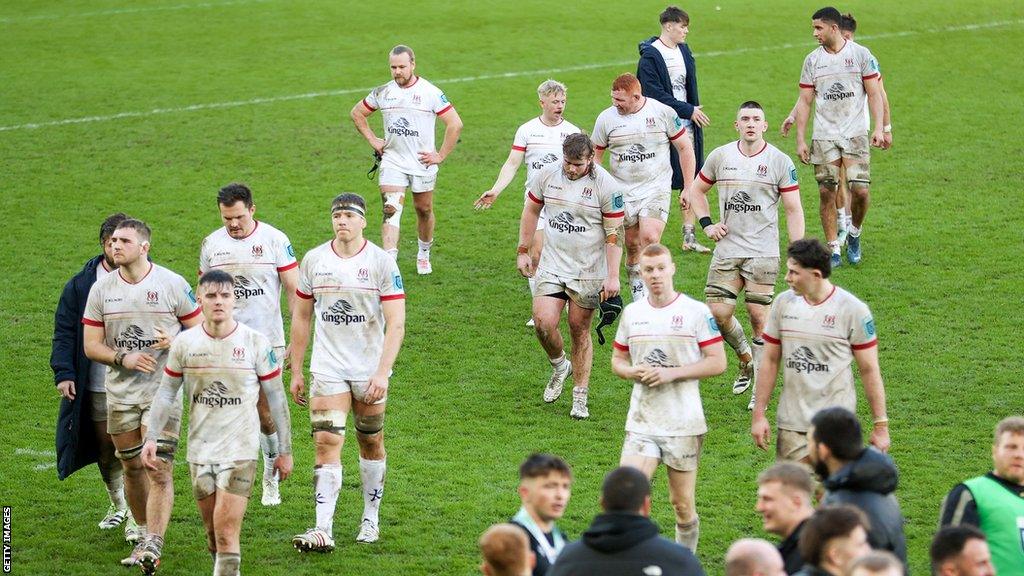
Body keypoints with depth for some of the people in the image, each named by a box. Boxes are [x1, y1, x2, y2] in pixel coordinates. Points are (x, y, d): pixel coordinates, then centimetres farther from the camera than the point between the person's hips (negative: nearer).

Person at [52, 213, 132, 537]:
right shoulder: (81, 286, 2)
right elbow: (64, 333, 3)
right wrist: (63, 373, -8)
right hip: (97, 387, 2)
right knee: (105, 450, 12)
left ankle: (136, 516, 1)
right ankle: (118, 505, 31)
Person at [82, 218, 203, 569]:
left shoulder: (172, 284, -4)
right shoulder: (101, 289, 4)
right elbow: (91, 345, 4)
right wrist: (123, 359, -14)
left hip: (163, 391, -4)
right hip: (120, 392, 4)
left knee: (159, 469, -13)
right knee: (132, 468, 11)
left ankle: (152, 547, -18)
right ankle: (145, 533, 28)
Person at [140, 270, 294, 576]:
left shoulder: (256, 343, -6)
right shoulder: (184, 343, 0)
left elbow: (276, 398, 1)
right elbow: (166, 393, 10)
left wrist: (285, 450, 3)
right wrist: (151, 438, 1)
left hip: (240, 451, -3)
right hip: (199, 449, 3)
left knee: (227, 533, -13)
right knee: (212, 534, 11)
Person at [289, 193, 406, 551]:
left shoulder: (382, 263, -8)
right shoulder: (313, 261, 1)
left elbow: (396, 323, -11)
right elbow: (301, 317, 11)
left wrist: (382, 373, -20)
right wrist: (296, 371, 9)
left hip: (370, 370, -1)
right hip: (327, 370, 1)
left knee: (371, 443, 10)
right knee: (327, 442, -10)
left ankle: (371, 518, 27)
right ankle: (323, 529, -16)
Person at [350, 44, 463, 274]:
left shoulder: (431, 92, -8)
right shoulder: (382, 93, 1)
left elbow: (455, 124, -7)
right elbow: (357, 113, 17)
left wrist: (441, 156, -9)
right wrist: (373, 140, 8)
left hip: (422, 163, -1)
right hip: (392, 162, 1)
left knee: (424, 210, 13)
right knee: (391, 211, -14)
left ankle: (424, 255, 37)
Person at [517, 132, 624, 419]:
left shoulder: (607, 186, -12)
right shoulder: (547, 175, -2)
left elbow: (614, 233, -9)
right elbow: (531, 211, 13)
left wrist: (613, 276, -12)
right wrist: (523, 251, 12)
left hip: (589, 271, -3)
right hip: (551, 265, 3)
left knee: (579, 330, 2)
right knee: (543, 322, -12)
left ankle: (580, 399, 13)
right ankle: (559, 366, 20)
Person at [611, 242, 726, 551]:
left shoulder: (696, 311, -5)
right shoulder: (632, 313, 8)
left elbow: (718, 362, -6)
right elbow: (617, 360, 18)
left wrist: (672, 373, -16)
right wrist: (633, 371, -6)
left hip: (684, 422, -3)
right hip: (641, 421, 3)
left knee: (682, 503, 6)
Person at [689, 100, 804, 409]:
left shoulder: (780, 162, -3)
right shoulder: (720, 156, 5)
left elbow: (794, 210, -2)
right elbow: (696, 190, 20)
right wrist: (706, 223, 5)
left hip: (763, 252, -3)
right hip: (727, 249, 3)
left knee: (759, 315, -6)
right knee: (718, 312, -4)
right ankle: (746, 360, 24)